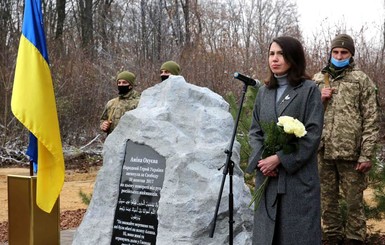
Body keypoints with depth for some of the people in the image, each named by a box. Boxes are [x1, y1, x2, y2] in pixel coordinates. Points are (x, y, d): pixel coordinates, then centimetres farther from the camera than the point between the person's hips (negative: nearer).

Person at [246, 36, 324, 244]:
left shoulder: (309, 90, -3)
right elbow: (255, 131, 11)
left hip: (298, 174, -5)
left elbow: (313, 134, -10)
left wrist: (280, 159, -15)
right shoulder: (264, 91, 12)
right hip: (267, 174, 5)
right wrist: (260, 159, -8)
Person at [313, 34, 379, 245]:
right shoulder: (318, 80, 11)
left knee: (353, 199, 3)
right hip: (323, 150, 4)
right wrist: (318, 99, -4)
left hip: (350, 152, -4)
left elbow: (370, 120, -5)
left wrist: (367, 154, -11)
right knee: (327, 198, 12)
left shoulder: (361, 80, -1)